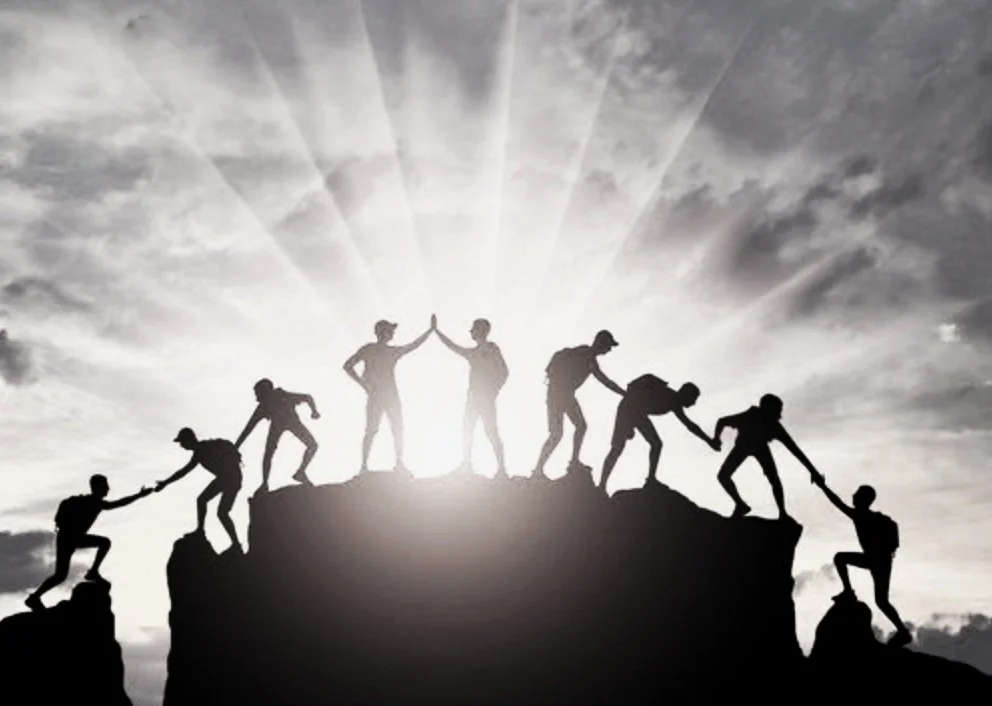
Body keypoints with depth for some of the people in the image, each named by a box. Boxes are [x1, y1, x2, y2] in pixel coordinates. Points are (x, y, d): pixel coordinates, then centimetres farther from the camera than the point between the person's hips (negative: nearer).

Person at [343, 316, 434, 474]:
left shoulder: (394, 351, 15)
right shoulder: (367, 350, 2)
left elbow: (414, 345, 19)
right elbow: (348, 366, 0)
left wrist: (431, 329, 15)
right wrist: (363, 384, -8)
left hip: (392, 396, 5)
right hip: (375, 396, -5)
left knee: (398, 429, 3)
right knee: (371, 431, -7)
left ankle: (400, 463, 11)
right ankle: (364, 466, -5)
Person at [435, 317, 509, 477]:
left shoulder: (492, 348, -2)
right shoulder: (473, 352, 18)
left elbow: (504, 372, -7)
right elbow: (453, 346, 28)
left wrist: (493, 392, -13)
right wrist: (436, 330, 30)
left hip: (486, 397, -7)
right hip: (473, 397, 7)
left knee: (491, 432, -11)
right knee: (466, 431, 6)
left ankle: (501, 468, -11)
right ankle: (466, 465, 14)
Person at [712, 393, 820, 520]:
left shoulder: (774, 426, -37)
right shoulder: (746, 418, -41)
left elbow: (795, 449, -34)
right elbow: (722, 421, -22)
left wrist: (813, 471, -36)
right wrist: (716, 437, -37)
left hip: (761, 448, 0)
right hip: (742, 446, 0)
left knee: (774, 480, -19)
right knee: (723, 476, -12)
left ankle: (782, 513, -3)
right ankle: (740, 505, 7)